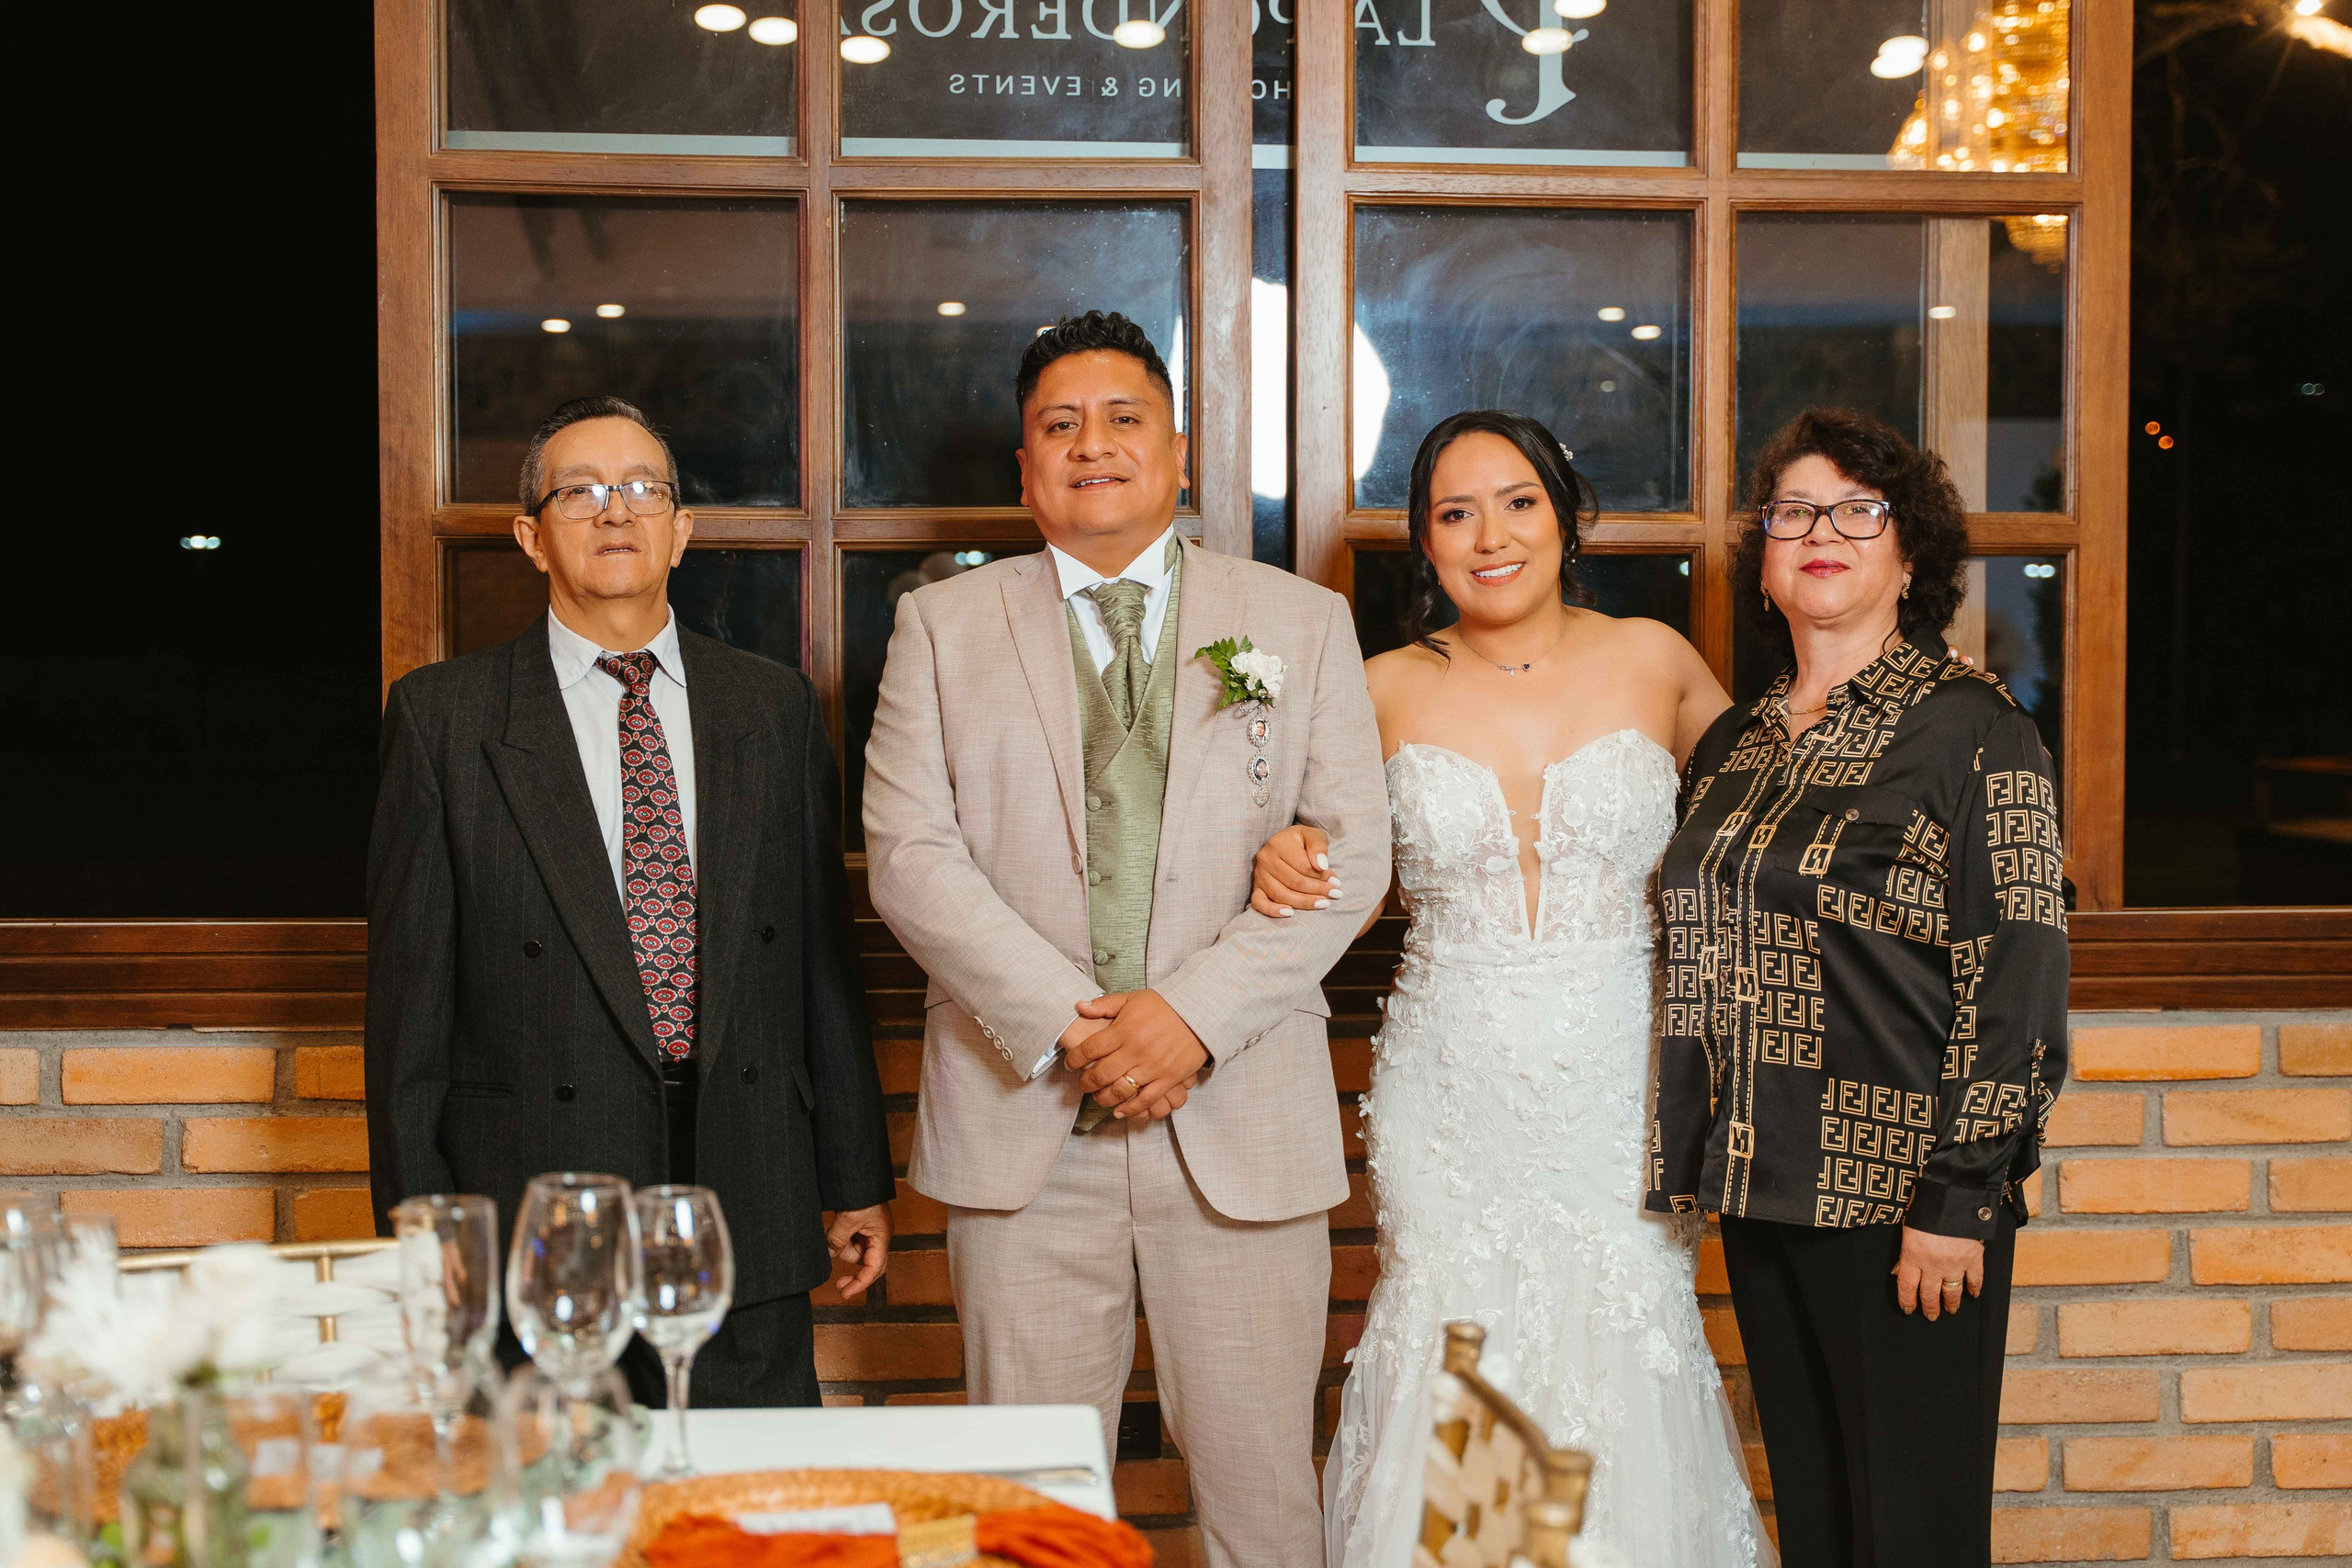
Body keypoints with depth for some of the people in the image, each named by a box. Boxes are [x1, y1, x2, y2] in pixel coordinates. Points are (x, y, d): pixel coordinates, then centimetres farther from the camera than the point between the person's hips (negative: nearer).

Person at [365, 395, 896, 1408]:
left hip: (749, 1212, 2)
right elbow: (410, 991, 0)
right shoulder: (443, 717, 2)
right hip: (534, 1218, -2)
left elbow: (823, 957, 11)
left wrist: (856, 1182, 10)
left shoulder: (774, 708, 10)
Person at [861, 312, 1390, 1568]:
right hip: (1022, 1121, 0)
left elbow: (1350, 853, 1)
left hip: (1242, 1123, 0)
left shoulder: (1301, 623, 9)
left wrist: (1194, 1014, -12)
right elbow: (909, 854, -1)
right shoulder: (943, 626, 8)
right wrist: (1063, 1023, -13)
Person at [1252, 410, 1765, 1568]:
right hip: (1451, 1099, 0)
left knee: (1620, 1361, 4)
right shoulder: (1387, 691, 1)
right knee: (1454, 1359, 3)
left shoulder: (1652, 661, 1)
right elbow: (1332, 862, 13)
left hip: (1619, 1091, 0)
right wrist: (1281, 862, -7)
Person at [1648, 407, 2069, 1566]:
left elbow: (2015, 981, -12)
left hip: (1905, 1204, -6)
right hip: (1764, 1194, 6)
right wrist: (1689, 1165, 12)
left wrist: (1956, 1204, -16)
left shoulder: (1972, 730, -8)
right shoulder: (1734, 745, 11)